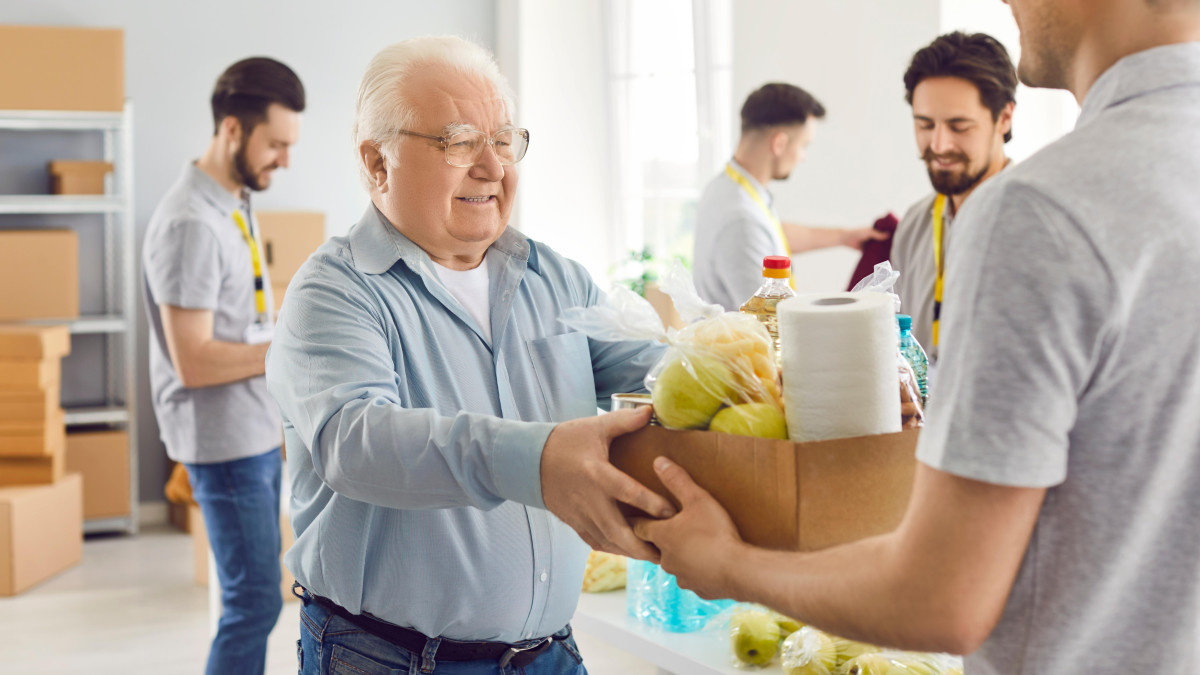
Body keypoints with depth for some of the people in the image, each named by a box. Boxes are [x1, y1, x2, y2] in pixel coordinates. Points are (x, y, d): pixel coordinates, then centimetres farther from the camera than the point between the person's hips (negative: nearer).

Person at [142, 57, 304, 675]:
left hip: (258, 433, 10)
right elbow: (193, 362, -23)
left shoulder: (235, 203, 11)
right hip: (225, 442, -10)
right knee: (254, 601, -6)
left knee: (255, 595, 14)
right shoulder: (190, 224, -20)